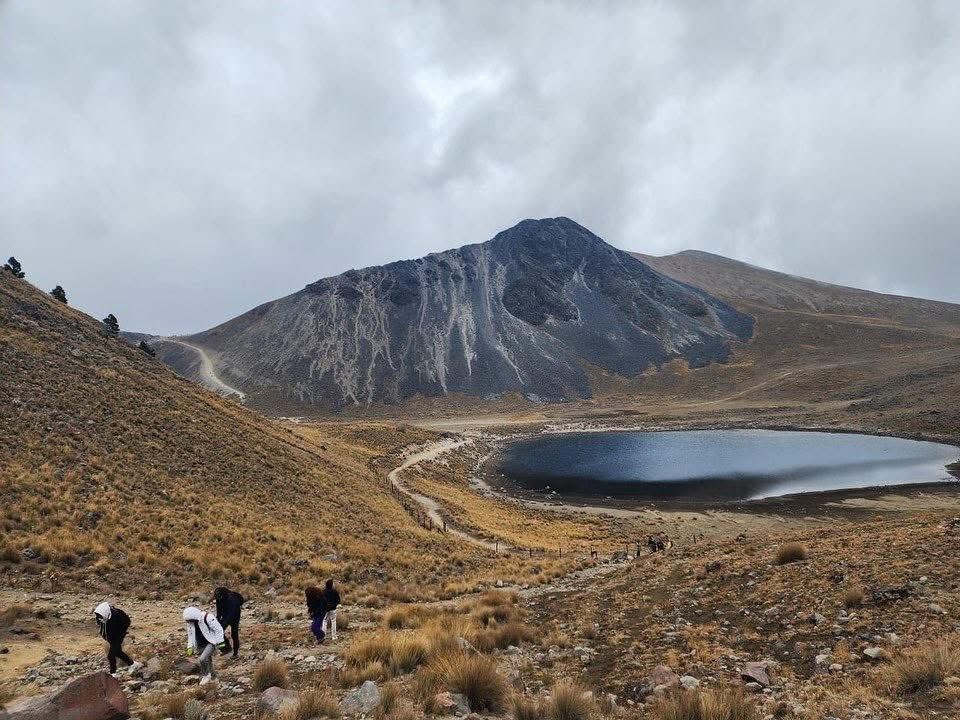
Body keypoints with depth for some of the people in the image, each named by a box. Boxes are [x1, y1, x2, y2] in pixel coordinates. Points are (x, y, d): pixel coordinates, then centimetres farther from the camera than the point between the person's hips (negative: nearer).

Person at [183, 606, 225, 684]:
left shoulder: (208, 618, -28)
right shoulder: (189, 622, -8)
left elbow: (219, 629, -18)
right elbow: (190, 634, 8)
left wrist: (218, 642, -13)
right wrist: (190, 646, 5)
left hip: (211, 643, -6)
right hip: (201, 645, 7)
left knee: (202, 659, -20)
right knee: (207, 660, 17)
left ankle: (206, 675, 4)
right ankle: (212, 675, 39)